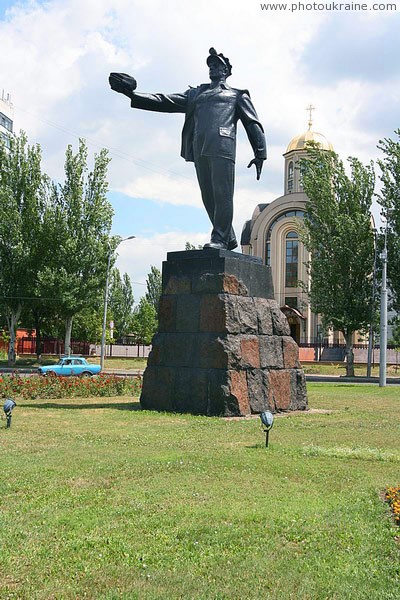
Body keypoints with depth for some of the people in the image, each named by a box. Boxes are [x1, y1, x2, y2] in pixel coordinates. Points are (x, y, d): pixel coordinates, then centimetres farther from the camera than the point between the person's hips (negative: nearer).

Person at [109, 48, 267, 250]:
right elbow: (164, 101, 21)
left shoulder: (236, 95, 21)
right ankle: (228, 237, 7)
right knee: (208, 197, 0)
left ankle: (220, 239, -15)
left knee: (221, 193, -14)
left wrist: (260, 153, 0)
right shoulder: (195, 94, 29)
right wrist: (132, 93, 10)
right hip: (199, 149, 4)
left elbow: (253, 124, 13)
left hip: (222, 147, -4)